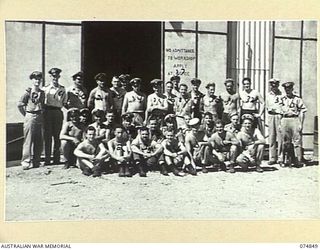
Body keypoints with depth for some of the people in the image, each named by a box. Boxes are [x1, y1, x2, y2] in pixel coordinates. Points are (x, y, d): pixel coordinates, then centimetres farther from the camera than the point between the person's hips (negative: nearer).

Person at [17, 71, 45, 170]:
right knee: (28, 140, -5)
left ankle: (36, 161, 16)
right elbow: (19, 105, -3)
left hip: (40, 117, 6)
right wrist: (26, 115, 1)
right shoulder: (28, 92, -4)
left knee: (39, 141, 7)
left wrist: (41, 112, 10)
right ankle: (26, 162, -1)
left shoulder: (42, 92, 12)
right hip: (30, 117, -6)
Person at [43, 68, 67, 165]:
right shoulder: (46, 88, 6)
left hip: (58, 112, 1)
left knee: (57, 136, 3)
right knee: (47, 135, -1)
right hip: (48, 112, -1)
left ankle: (56, 158, 10)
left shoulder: (62, 89, 11)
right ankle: (47, 159, 4)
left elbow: (64, 102, 16)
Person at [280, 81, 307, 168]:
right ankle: (287, 160, 13)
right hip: (284, 121, 4)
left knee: (297, 141, -5)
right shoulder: (282, 100, 14)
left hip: (295, 120, -4)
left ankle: (298, 161, -2)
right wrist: (280, 124, 9)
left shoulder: (297, 99, 3)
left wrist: (301, 124, -7)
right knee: (285, 142, 6)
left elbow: (302, 111, 0)